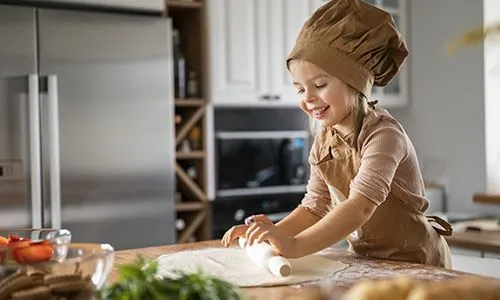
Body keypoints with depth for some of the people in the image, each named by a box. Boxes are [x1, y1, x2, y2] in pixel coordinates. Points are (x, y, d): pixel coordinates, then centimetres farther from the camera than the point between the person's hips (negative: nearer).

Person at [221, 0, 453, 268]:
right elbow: (315, 206, 9)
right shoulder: (323, 142, 4)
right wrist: (274, 233, -7)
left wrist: (296, 245, -40)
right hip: (364, 260, 6)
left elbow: (361, 206, -31)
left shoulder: (383, 135, -19)